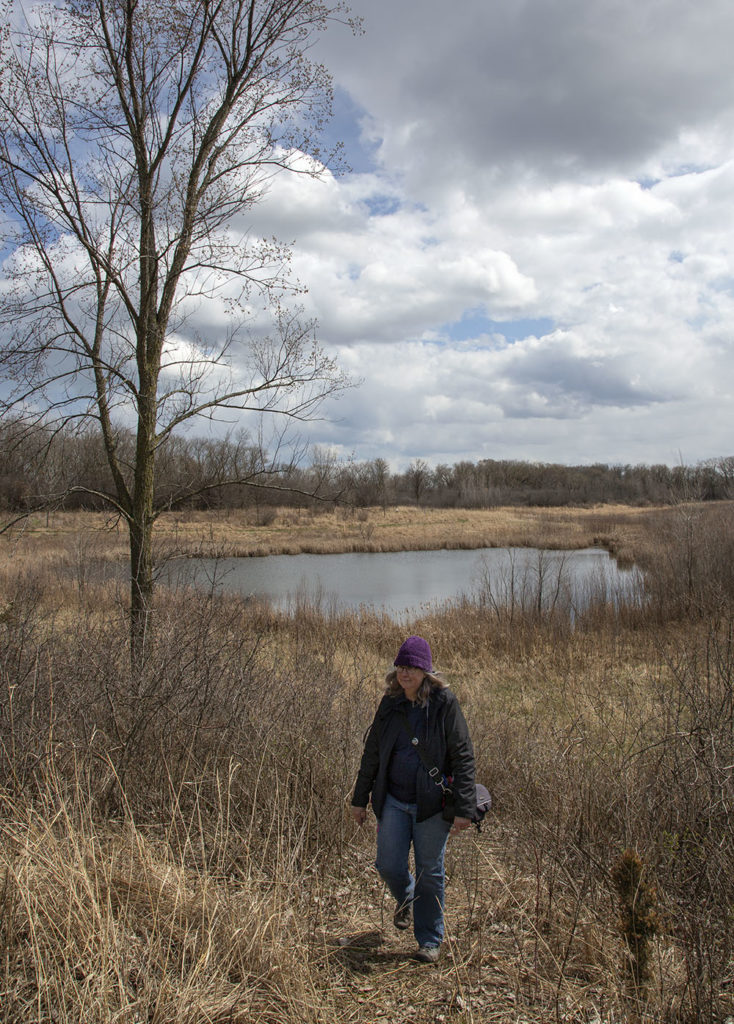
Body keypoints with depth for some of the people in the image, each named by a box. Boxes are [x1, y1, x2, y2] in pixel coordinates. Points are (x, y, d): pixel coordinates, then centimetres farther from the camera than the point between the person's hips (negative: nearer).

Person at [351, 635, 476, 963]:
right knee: (388, 865, 4)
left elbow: (463, 757, -10)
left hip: (431, 804, -3)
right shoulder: (390, 704, 3)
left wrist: (464, 808, -14)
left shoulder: (444, 703, -11)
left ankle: (430, 941, 26)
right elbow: (372, 752, 11)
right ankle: (405, 899, 39)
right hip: (393, 801, 4)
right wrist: (360, 798, 13)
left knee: (430, 873, 6)